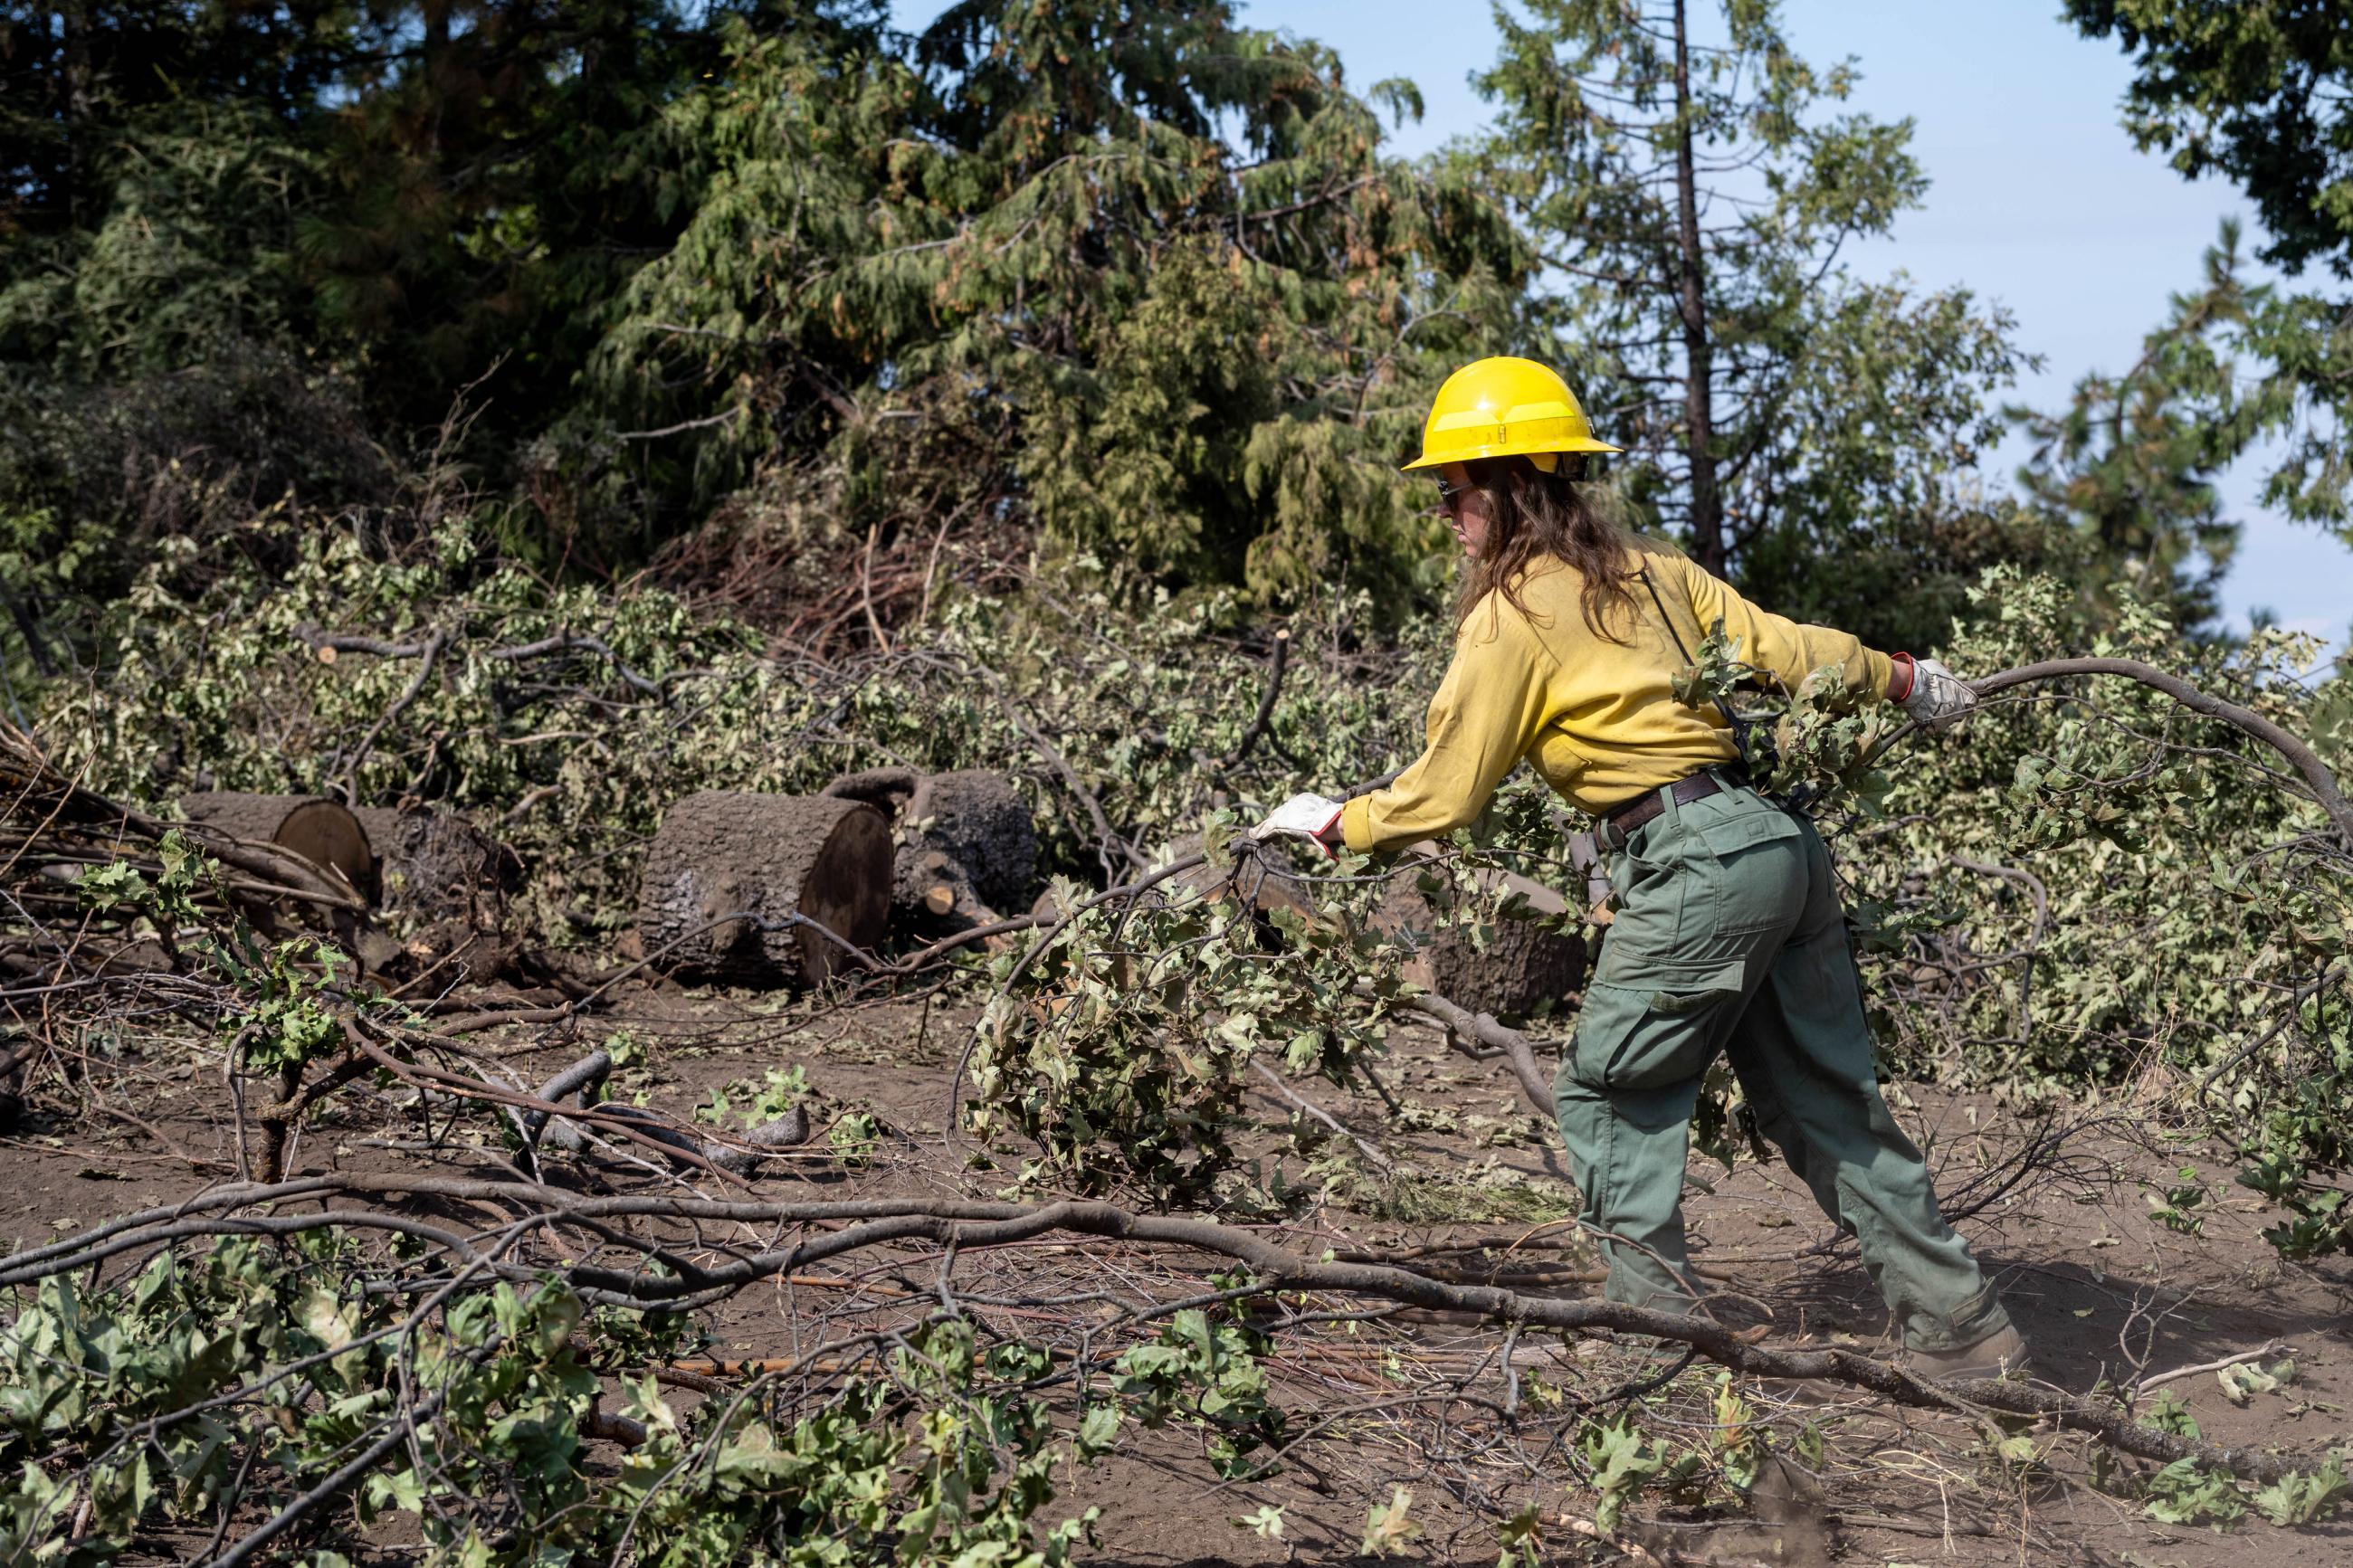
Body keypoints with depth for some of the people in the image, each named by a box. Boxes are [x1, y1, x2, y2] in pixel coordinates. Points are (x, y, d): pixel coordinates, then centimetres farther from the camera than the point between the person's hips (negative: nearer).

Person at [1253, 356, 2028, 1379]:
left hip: (1697, 866, -8)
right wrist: (1903, 679, 35)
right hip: (1780, 838, 8)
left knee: (1609, 1094, 5)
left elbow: (1447, 794, -3)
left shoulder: (1511, 615, -6)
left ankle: (1658, 1316, 3)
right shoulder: (1651, 569, 15)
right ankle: (1961, 1326, 18)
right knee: (1824, 1101, 14)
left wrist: (1334, 824, 13)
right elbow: (1780, 647, 19)